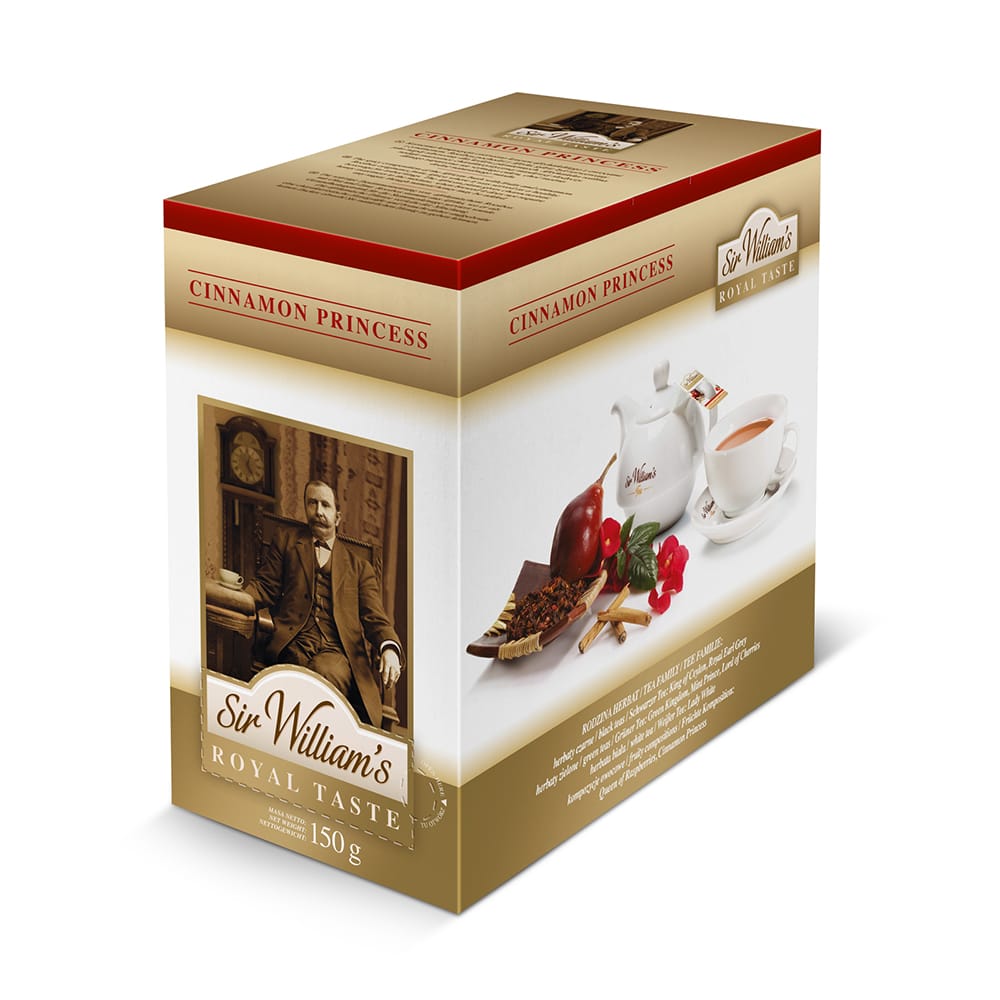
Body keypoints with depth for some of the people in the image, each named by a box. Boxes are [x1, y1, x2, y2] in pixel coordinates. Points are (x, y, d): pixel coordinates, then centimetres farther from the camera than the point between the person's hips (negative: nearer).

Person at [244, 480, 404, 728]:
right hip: (292, 647, -1)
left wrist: (390, 649, -8)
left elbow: (374, 618, 16)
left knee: (324, 671, -37)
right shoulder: (286, 540, 26)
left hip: (336, 652, 1)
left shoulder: (359, 567, 27)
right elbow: (265, 587, 14)